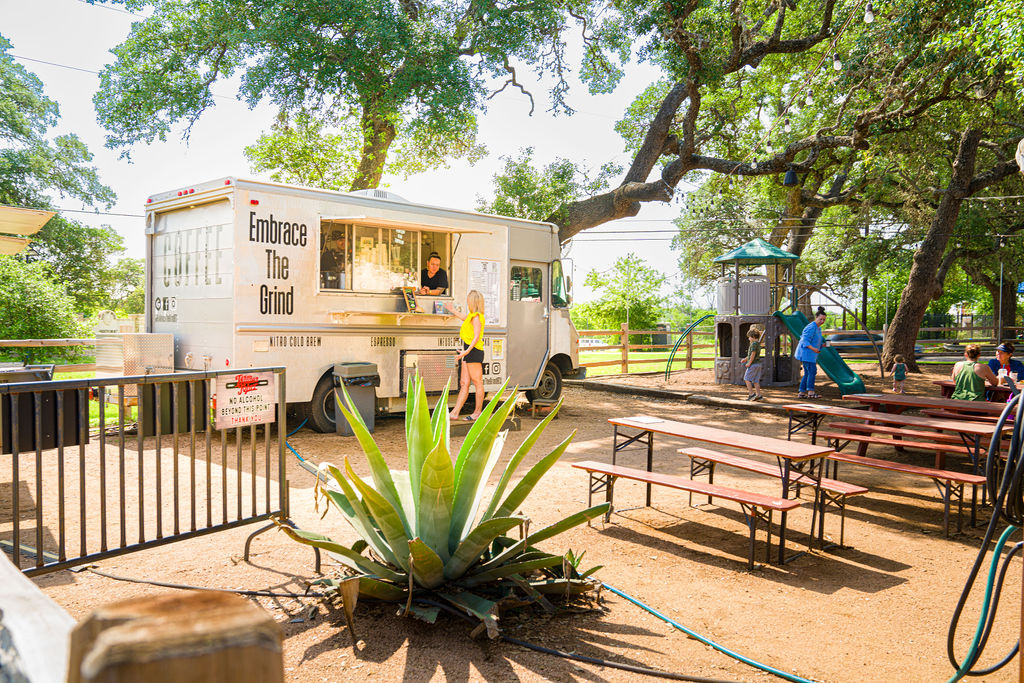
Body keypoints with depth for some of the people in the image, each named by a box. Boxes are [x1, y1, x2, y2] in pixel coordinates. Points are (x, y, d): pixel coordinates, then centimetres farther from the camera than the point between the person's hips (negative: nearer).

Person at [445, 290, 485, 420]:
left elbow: (476, 337, -21)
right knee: (464, 384, 7)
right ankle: (454, 413, 6)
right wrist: (452, 311, 57)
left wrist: (467, 351, -31)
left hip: (474, 351, -10)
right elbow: (465, 318, 43)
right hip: (468, 352, 10)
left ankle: (478, 412, 4)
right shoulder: (472, 316, 18)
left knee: (477, 382, -2)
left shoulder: (476, 317, -11)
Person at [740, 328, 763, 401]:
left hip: (753, 364, -9)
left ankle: (751, 393, -5)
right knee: (755, 380, 9)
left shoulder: (754, 344, -14)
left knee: (746, 378, -2)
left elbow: (753, 354, -19)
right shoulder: (758, 344, 15)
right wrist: (746, 359, 26)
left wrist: (749, 363, -13)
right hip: (758, 364, 9)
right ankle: (758, 395, 8)